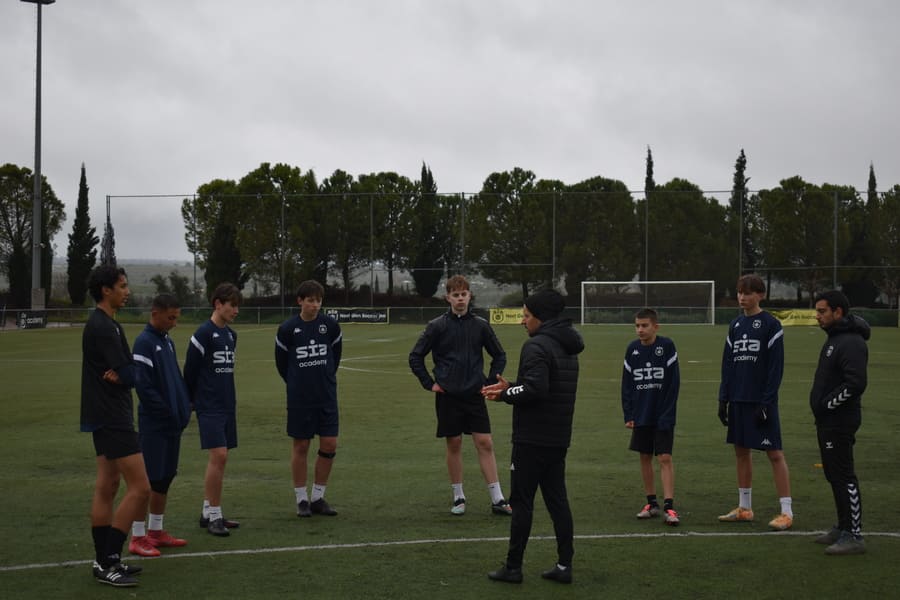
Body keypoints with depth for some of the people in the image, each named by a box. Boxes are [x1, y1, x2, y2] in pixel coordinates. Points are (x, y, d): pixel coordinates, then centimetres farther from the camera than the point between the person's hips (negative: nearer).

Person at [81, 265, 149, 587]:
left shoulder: (106, 324, 15)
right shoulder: (102, 327, -18)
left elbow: (126, 372, 12)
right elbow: (129, 375, -22)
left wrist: (119, 375, -9)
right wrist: (121, 376, -2)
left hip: (106, 417, 10)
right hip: (112, 418, -10)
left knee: (106, 487, 12)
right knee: (140, 488, -10)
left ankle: (104, 561, 17)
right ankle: (108, 562, -7)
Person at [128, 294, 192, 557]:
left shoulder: (167, 341, 14)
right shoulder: (144, 342, -13)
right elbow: (143, 385, -19)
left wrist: (183, 407, 7)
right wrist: (167, 411, -16)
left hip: (173, 423, 8)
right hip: (154, 424, -8)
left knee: (166, 477, 13)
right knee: (149, 478, -5)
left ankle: (156, 530, 22)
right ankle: (138, 537, 2)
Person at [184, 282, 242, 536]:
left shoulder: (231, 335, 13)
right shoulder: (203, 334, -10)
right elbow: (190, 371, -7)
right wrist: (194, 402, 1)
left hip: (227, 406, 8)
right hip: (210, 408, -8)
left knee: (220, 458, 9)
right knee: (219, 456, -13)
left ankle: (209, 512, 18)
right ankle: (213, 515, -7)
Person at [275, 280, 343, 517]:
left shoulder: (331, 326, -2)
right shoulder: (288, 329, -6)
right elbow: (281, 360, 6)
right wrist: (295, 383, 10)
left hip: (327, 397, 2)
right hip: (299, 398, -2)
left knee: (329, 445, 0)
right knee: (301, 445, 3)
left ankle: (318, 497, 14)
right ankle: (301, 499, 14)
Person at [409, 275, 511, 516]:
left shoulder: (481, 325, 3)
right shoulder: (437, 326, -3)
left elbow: (499, 355, 14)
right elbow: (415, 357, 3)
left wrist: (490, 382, 6)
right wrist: (429, 384, -2)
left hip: (474, 395, 1)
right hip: (448, 396, -1)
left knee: (485, 443, -2)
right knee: (454, 444, 5)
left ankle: (497, 500, 2)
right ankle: (458, 497, 17)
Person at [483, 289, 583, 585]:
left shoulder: (537, 346, -16)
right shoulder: (566, 347, 14)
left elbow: (535, 389, -27)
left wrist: (505, 393, -10)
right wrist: (510, 389, 12)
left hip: (532, 438, -8)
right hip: (559, 437, 9)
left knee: (522, 500, 0)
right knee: (557, 499, 11)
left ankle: (513, 567, 7)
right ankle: (564, 565, 12)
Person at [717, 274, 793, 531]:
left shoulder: (771, 324, -6)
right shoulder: (735, 325, 11)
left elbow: (776, 366, -9)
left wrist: (766, 402, -14)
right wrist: (723, 399, 8)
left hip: (761, 401, -6)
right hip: (738, 400, 6)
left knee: (774, 452, -5)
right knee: (741, 450, 11)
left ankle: (786, 512, -2)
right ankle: (744, 508, 21)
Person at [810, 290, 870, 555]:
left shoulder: (851, 343, -18)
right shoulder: (834, 338, 15)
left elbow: (856, 383, -26)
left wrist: (826, 404, -17)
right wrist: (822, 406, 11)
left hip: (840, 423, -11)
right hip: (828, 422, 11)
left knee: (844, 477, -7)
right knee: (834, 475, 16)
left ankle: (854, 536, -2)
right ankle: (843, 528, 26)